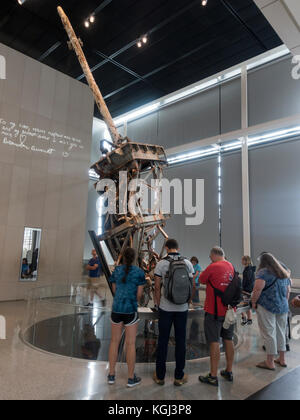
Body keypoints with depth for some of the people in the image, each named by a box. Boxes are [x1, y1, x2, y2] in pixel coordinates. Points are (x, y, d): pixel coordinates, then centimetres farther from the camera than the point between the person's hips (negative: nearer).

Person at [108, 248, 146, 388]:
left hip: (116, 308, 4)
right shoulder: (139, 272, -6)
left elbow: (114, 290, 9)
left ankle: (111, 375, 24)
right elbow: (139, 294, -4)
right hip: (130, 310, -3)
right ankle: (131, 378, 18)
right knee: (130, 343, 6)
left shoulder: (116, 270, 4)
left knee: (114, 341, 16)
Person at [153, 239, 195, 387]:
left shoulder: (161, 264, -8)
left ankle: (160, 376, 21)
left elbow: (157, 287, -6)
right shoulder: (188, 263, -2)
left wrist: (158, 304, 6)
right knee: (180, 341, 11)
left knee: (163, 341, 10)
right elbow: (192, 286, 1)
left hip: (165, 308, -1)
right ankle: (179, 376, 21)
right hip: (182, 308, 2)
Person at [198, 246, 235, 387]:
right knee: (228, 340, 15)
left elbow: (201, 281, -5)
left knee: (214, 342, 1)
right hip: (229, 310, 7)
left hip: (214, 311, -7)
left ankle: (213, 377, 8)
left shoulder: (212, 267, -16)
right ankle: (229, 372, 27)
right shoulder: (231, 266, 4)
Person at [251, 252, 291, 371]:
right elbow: (288, 291, 18)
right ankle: (282, 359, 28)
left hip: (267, 307, -7)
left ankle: (270, 362, 10)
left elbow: (257, 289, -18)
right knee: (281, 333, 17)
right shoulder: (284, 273, 13)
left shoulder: (263, 272, -10)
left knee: (268, 334, 1)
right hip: (283, 307, 7)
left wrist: (254, 303, -7)